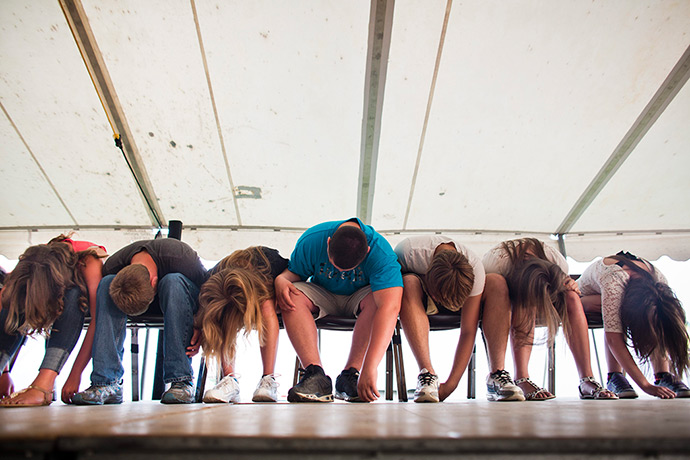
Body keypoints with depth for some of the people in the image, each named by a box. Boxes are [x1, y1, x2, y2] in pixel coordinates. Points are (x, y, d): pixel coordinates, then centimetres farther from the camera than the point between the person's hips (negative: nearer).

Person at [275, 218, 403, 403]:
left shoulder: (381, 253, -32)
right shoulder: (311, 240, -23)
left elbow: (389, 307, -44)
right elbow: (293, 271, -6)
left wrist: (370, 366, -54)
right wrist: (281, 279, -34)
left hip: (358, 299, -2)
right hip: (322, 296, 2)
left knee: (377, 298, -36)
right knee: (293, 295, -29)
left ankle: (350, 375, -30)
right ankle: (315, 374, -35)